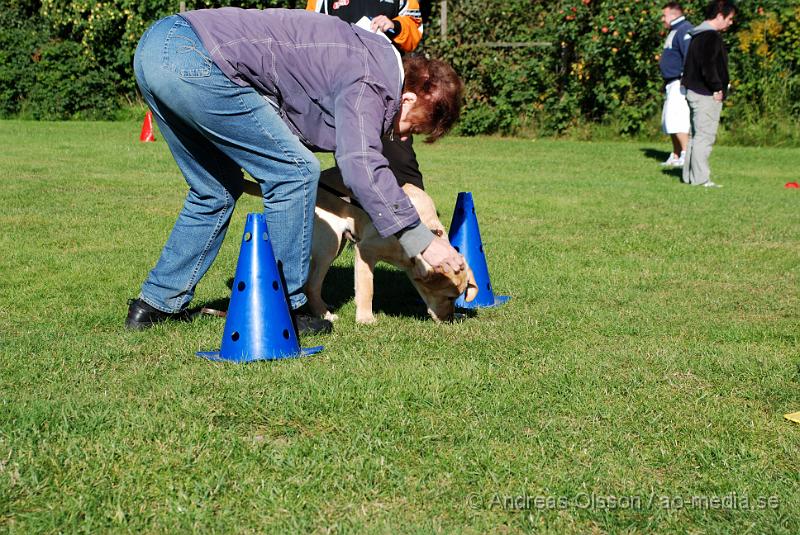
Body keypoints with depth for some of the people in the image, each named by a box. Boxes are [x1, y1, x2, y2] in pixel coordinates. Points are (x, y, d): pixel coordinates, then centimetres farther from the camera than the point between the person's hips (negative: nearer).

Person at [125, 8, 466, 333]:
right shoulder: (369, 81, -7)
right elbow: (361, 166, -18)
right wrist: (422, 242, -13)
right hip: (194, 60, -10)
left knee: (218, 190, 21)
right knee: (295, 171, -3)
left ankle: (156, 303, 26)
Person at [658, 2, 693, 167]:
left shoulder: (684, 30, -13)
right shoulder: (674, 31, 21)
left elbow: (689, 56, -24)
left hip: (680, 83, -11)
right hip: (672, 84, 11)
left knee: (676, 119, -18)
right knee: (670, 121, 12)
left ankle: (686, 154, -21)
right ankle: (675, 156, 16)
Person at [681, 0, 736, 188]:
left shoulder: (697, 35, 16)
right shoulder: (711, 36, -15)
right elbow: (708, 66, -24)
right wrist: (717, 88, -16)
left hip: (694, 92, 10)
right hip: (706, 95, -10)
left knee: (696, 135, 15)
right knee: (704, 137, -8)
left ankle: (689, 176, 19)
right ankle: (700, 178, -7)